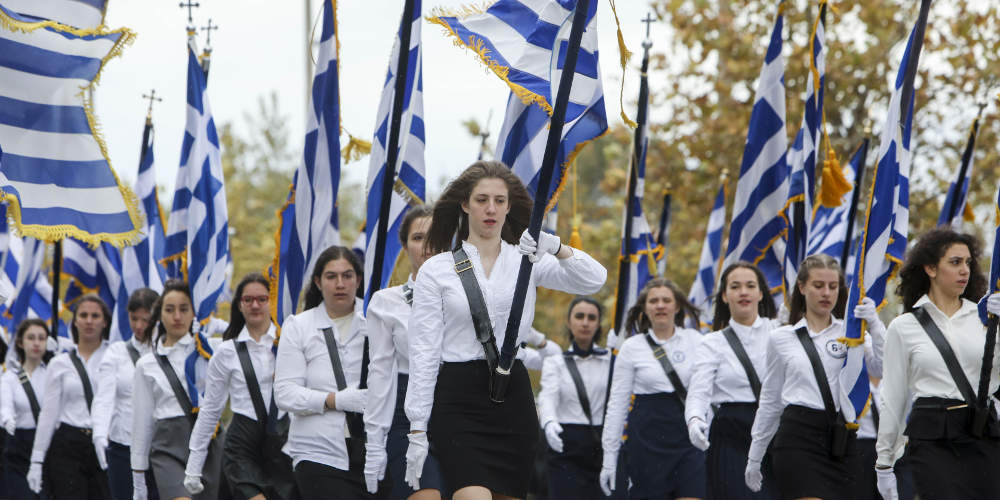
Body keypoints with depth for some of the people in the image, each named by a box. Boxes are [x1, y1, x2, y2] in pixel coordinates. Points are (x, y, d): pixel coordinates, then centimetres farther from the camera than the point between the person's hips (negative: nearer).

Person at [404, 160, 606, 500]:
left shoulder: (527, 260, 11)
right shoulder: (435, 271, 5)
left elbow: (594, 280, -5)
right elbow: (423, 353, 1)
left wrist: (556, 248, -24)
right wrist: (417, 431, -4)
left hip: (513, 396, 3)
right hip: (458, 399, -3)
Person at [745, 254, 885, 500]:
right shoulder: (781, 338, 11)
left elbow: (884, 369, -9)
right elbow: (770, 402, 18)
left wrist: (874, 325, -20)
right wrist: (754, 456, 19)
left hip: (841, 440, 1)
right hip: (798, 436, -1)